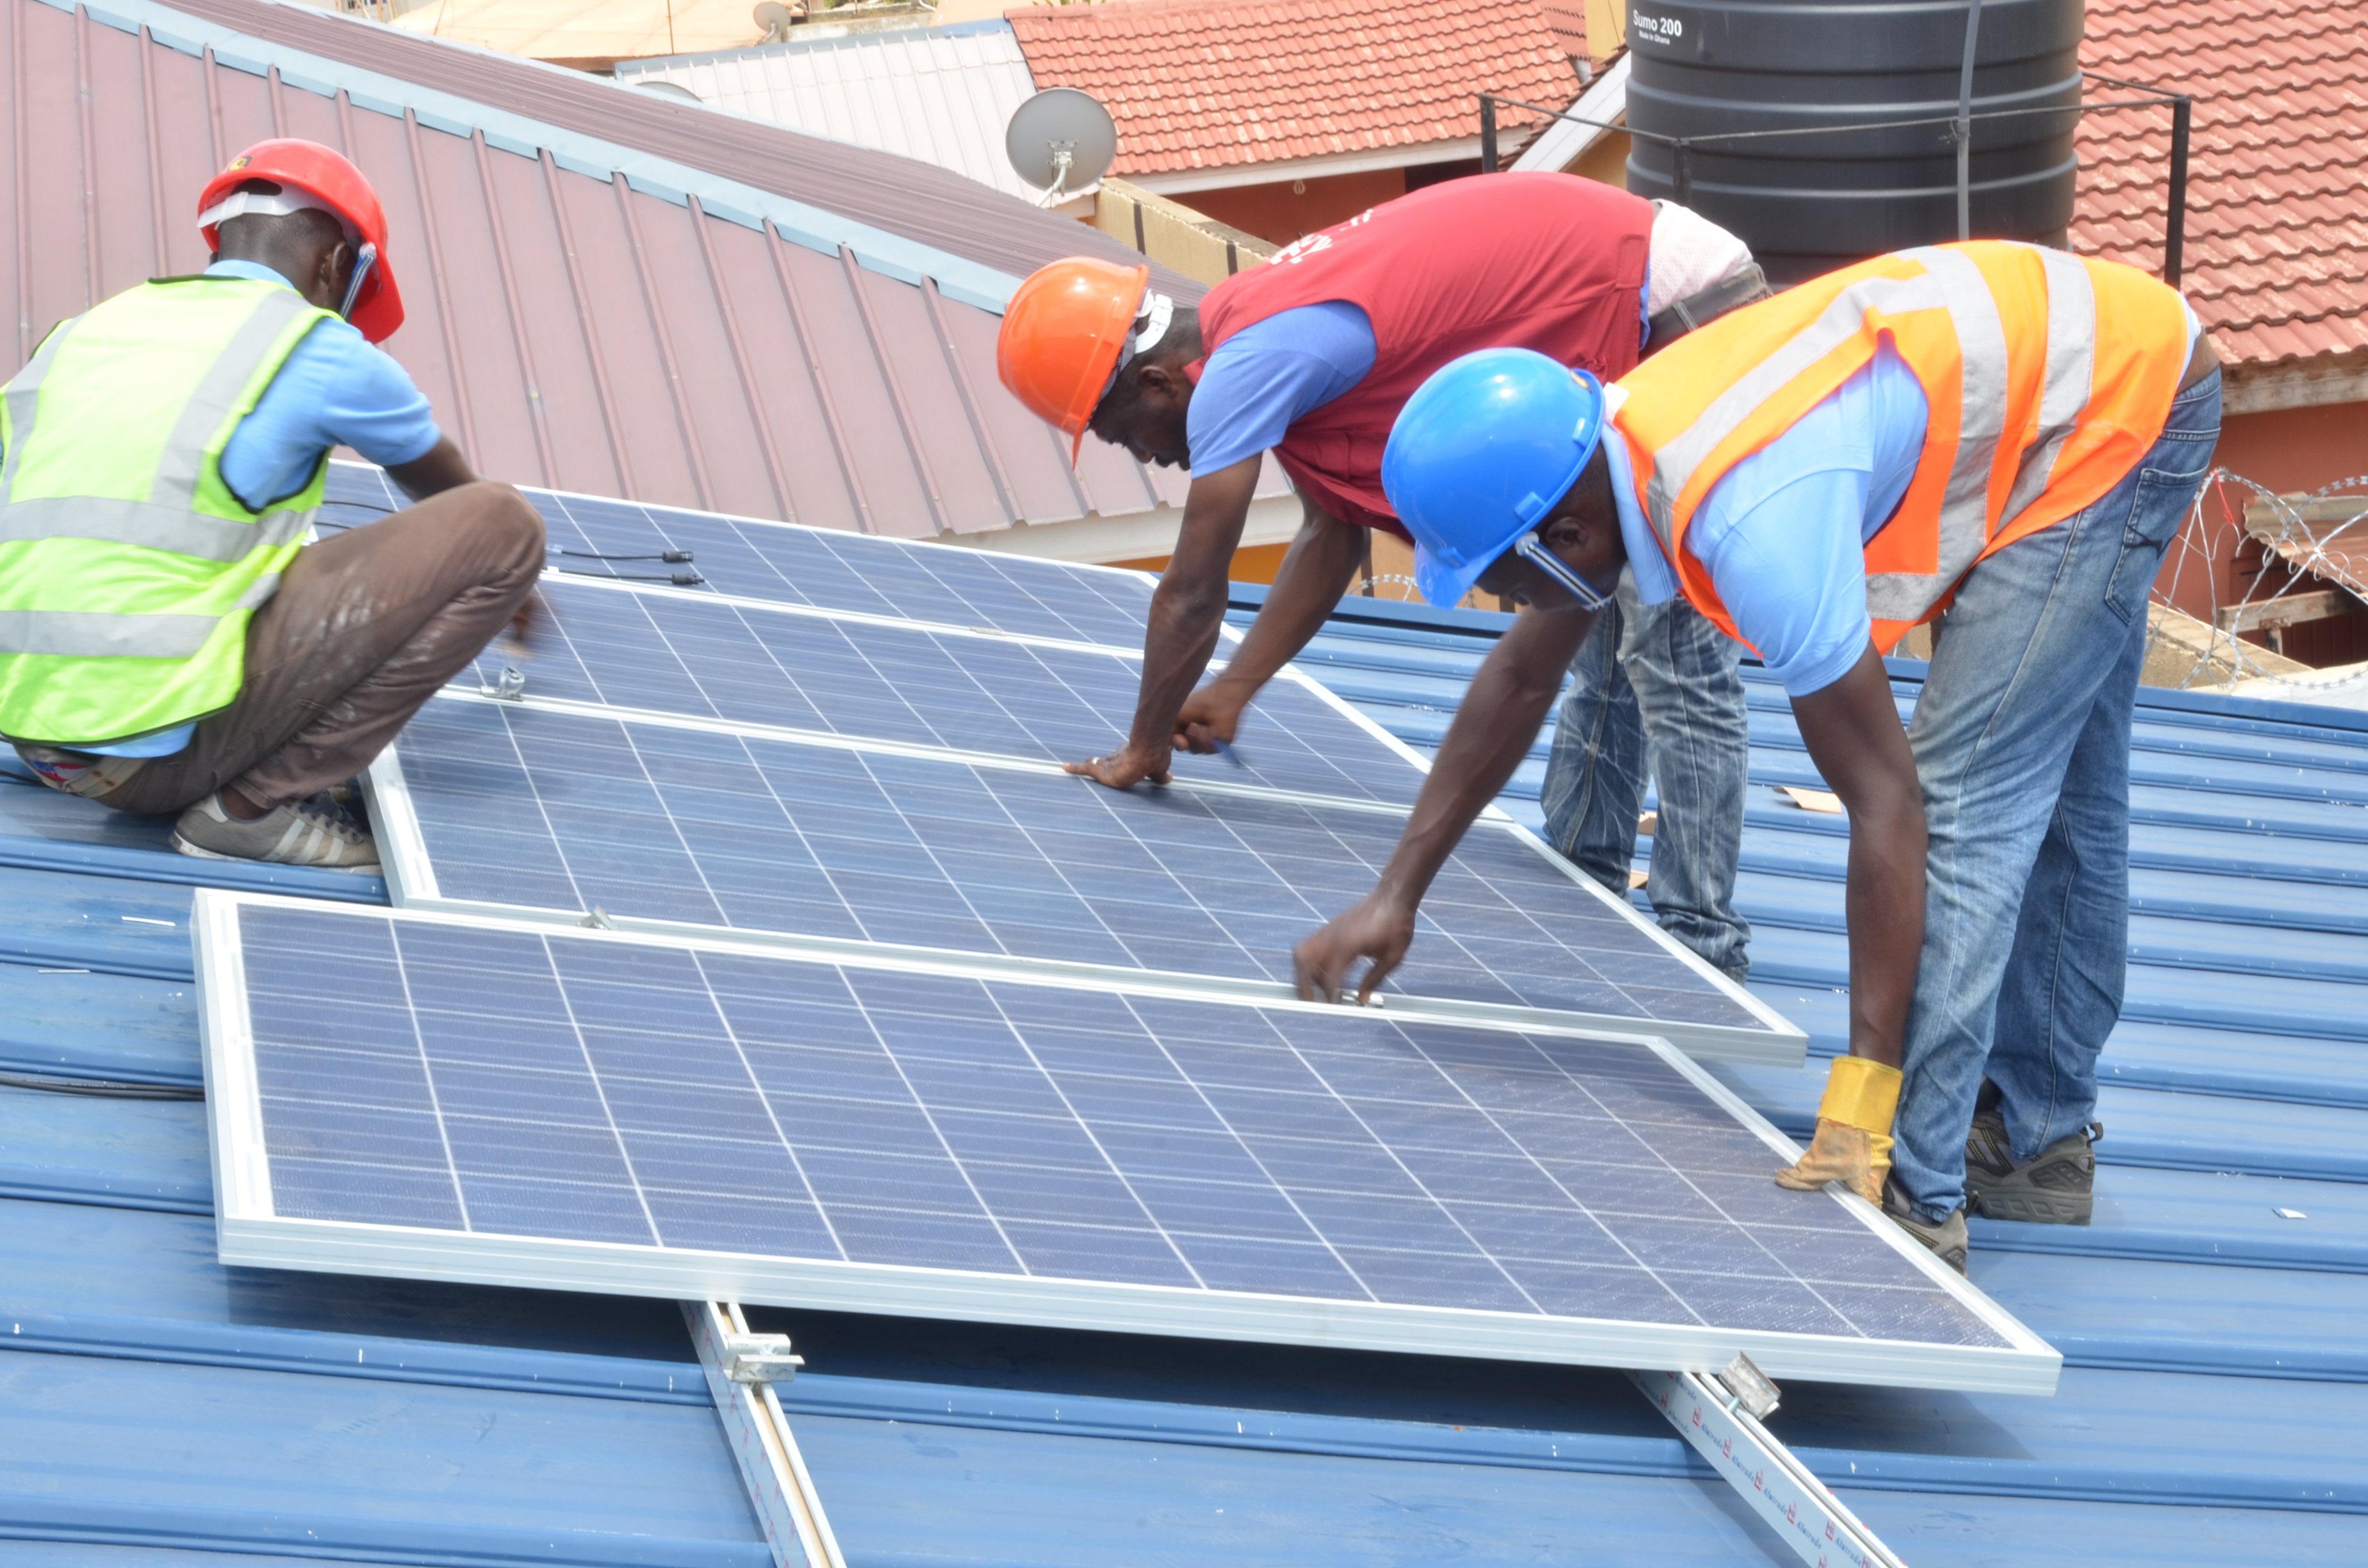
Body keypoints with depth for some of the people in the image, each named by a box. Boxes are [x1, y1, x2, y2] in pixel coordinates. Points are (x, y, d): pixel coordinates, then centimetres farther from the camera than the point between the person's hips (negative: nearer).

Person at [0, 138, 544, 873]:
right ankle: (255, 805, -2)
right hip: (168, 750, -7)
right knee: (502, 526, -1)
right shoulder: (323, 355, 2)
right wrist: (511, 593, 46)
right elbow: (444, 483, 23)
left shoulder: (80, 334, 17)